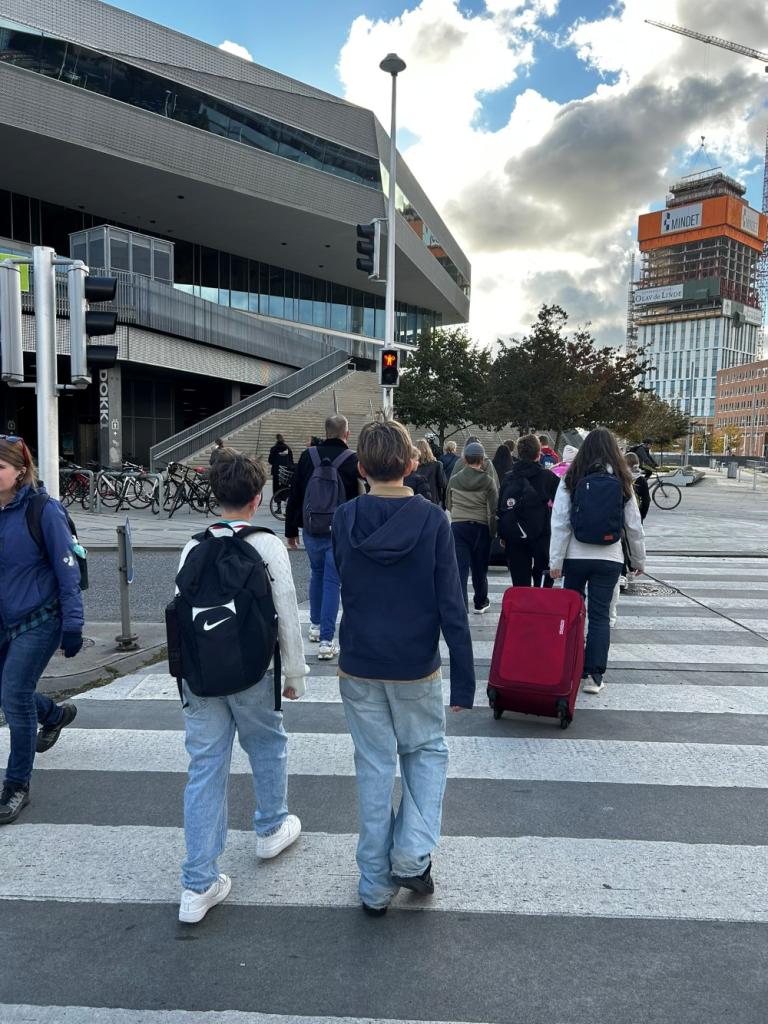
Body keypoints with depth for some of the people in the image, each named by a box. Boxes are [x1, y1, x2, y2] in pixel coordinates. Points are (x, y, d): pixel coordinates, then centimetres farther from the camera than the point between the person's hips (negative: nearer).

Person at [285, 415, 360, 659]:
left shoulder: (307, 456, 1)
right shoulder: (354, 460, -7)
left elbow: (294, 496, 4)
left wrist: (291, 531, 11)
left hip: (311, 529, 3)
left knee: (317, 574, 23)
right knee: (332, 581, 0)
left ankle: (315, 626, 34)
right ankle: (326, 641, -1)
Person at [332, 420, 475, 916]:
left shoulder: (344, 519, -8)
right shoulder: (433, 520, -14)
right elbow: (452, 606, -13)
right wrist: (464, 679, -7)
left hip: (359, 666, 2)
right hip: (417, 668, -1)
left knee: (374, 766, 14)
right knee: (427, 752, 22)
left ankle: (376, 884, 24)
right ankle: (413, 853, 9)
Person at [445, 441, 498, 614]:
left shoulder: (454, 479, 1)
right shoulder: (488, 481, -6)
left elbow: (448, 504, 14)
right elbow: (492, 510, -7)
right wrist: (493, 531, 1)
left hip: (458, 526, 1)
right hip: (481, 527, 0)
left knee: (460, 567, -2)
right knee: (479, 567, 14)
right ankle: (480, 603, 30)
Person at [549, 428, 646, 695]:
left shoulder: (571, 480, -5)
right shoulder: (621, 483, 0)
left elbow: (560, 524, -8)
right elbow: (634, 526, 4)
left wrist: (556, 561, -4)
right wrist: (639, 560, 17)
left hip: (575, 556, 0)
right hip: (609, 559, 1)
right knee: (600, 615, 5)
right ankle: (594, 675, 4)